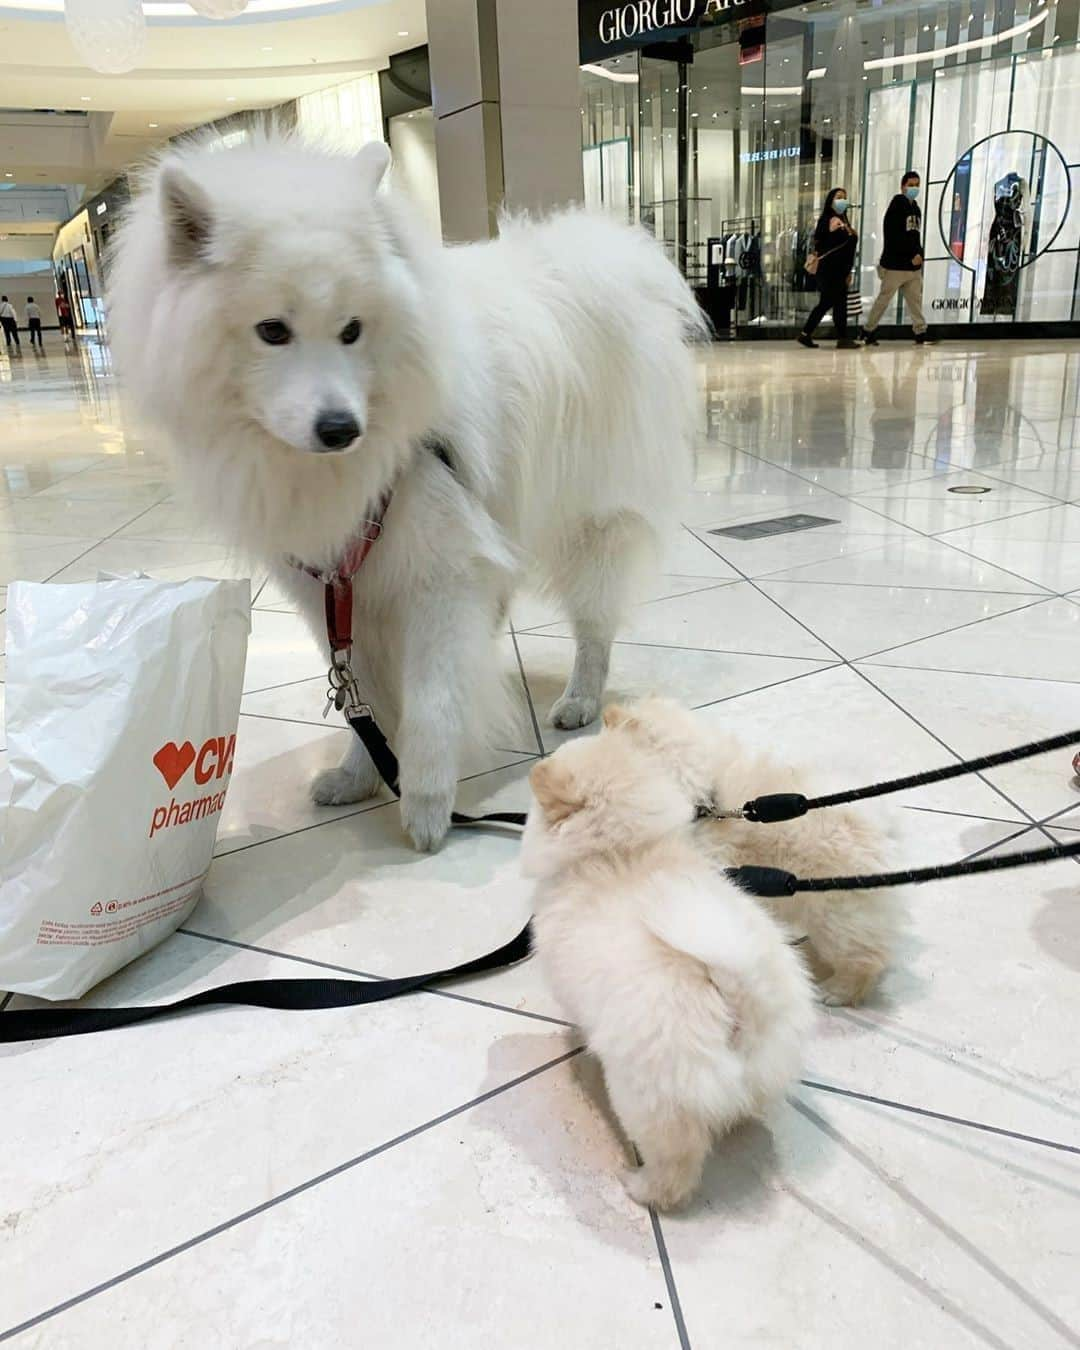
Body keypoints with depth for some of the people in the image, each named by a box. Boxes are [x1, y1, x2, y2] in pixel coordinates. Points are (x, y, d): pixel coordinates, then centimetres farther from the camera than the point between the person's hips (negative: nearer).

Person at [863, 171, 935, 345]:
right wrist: (913, 255, -15)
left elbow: (916, 234, 18)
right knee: (884, 298, -2)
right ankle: (868, 331, 7)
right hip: (895, 264, -7)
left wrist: (918, 254, 2)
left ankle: (920, 332, 9)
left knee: (915, 299, 6)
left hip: (913, 264, 7)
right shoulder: (897, 206, -7)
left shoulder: (915, 207, 16)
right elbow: (895, 237, -16)